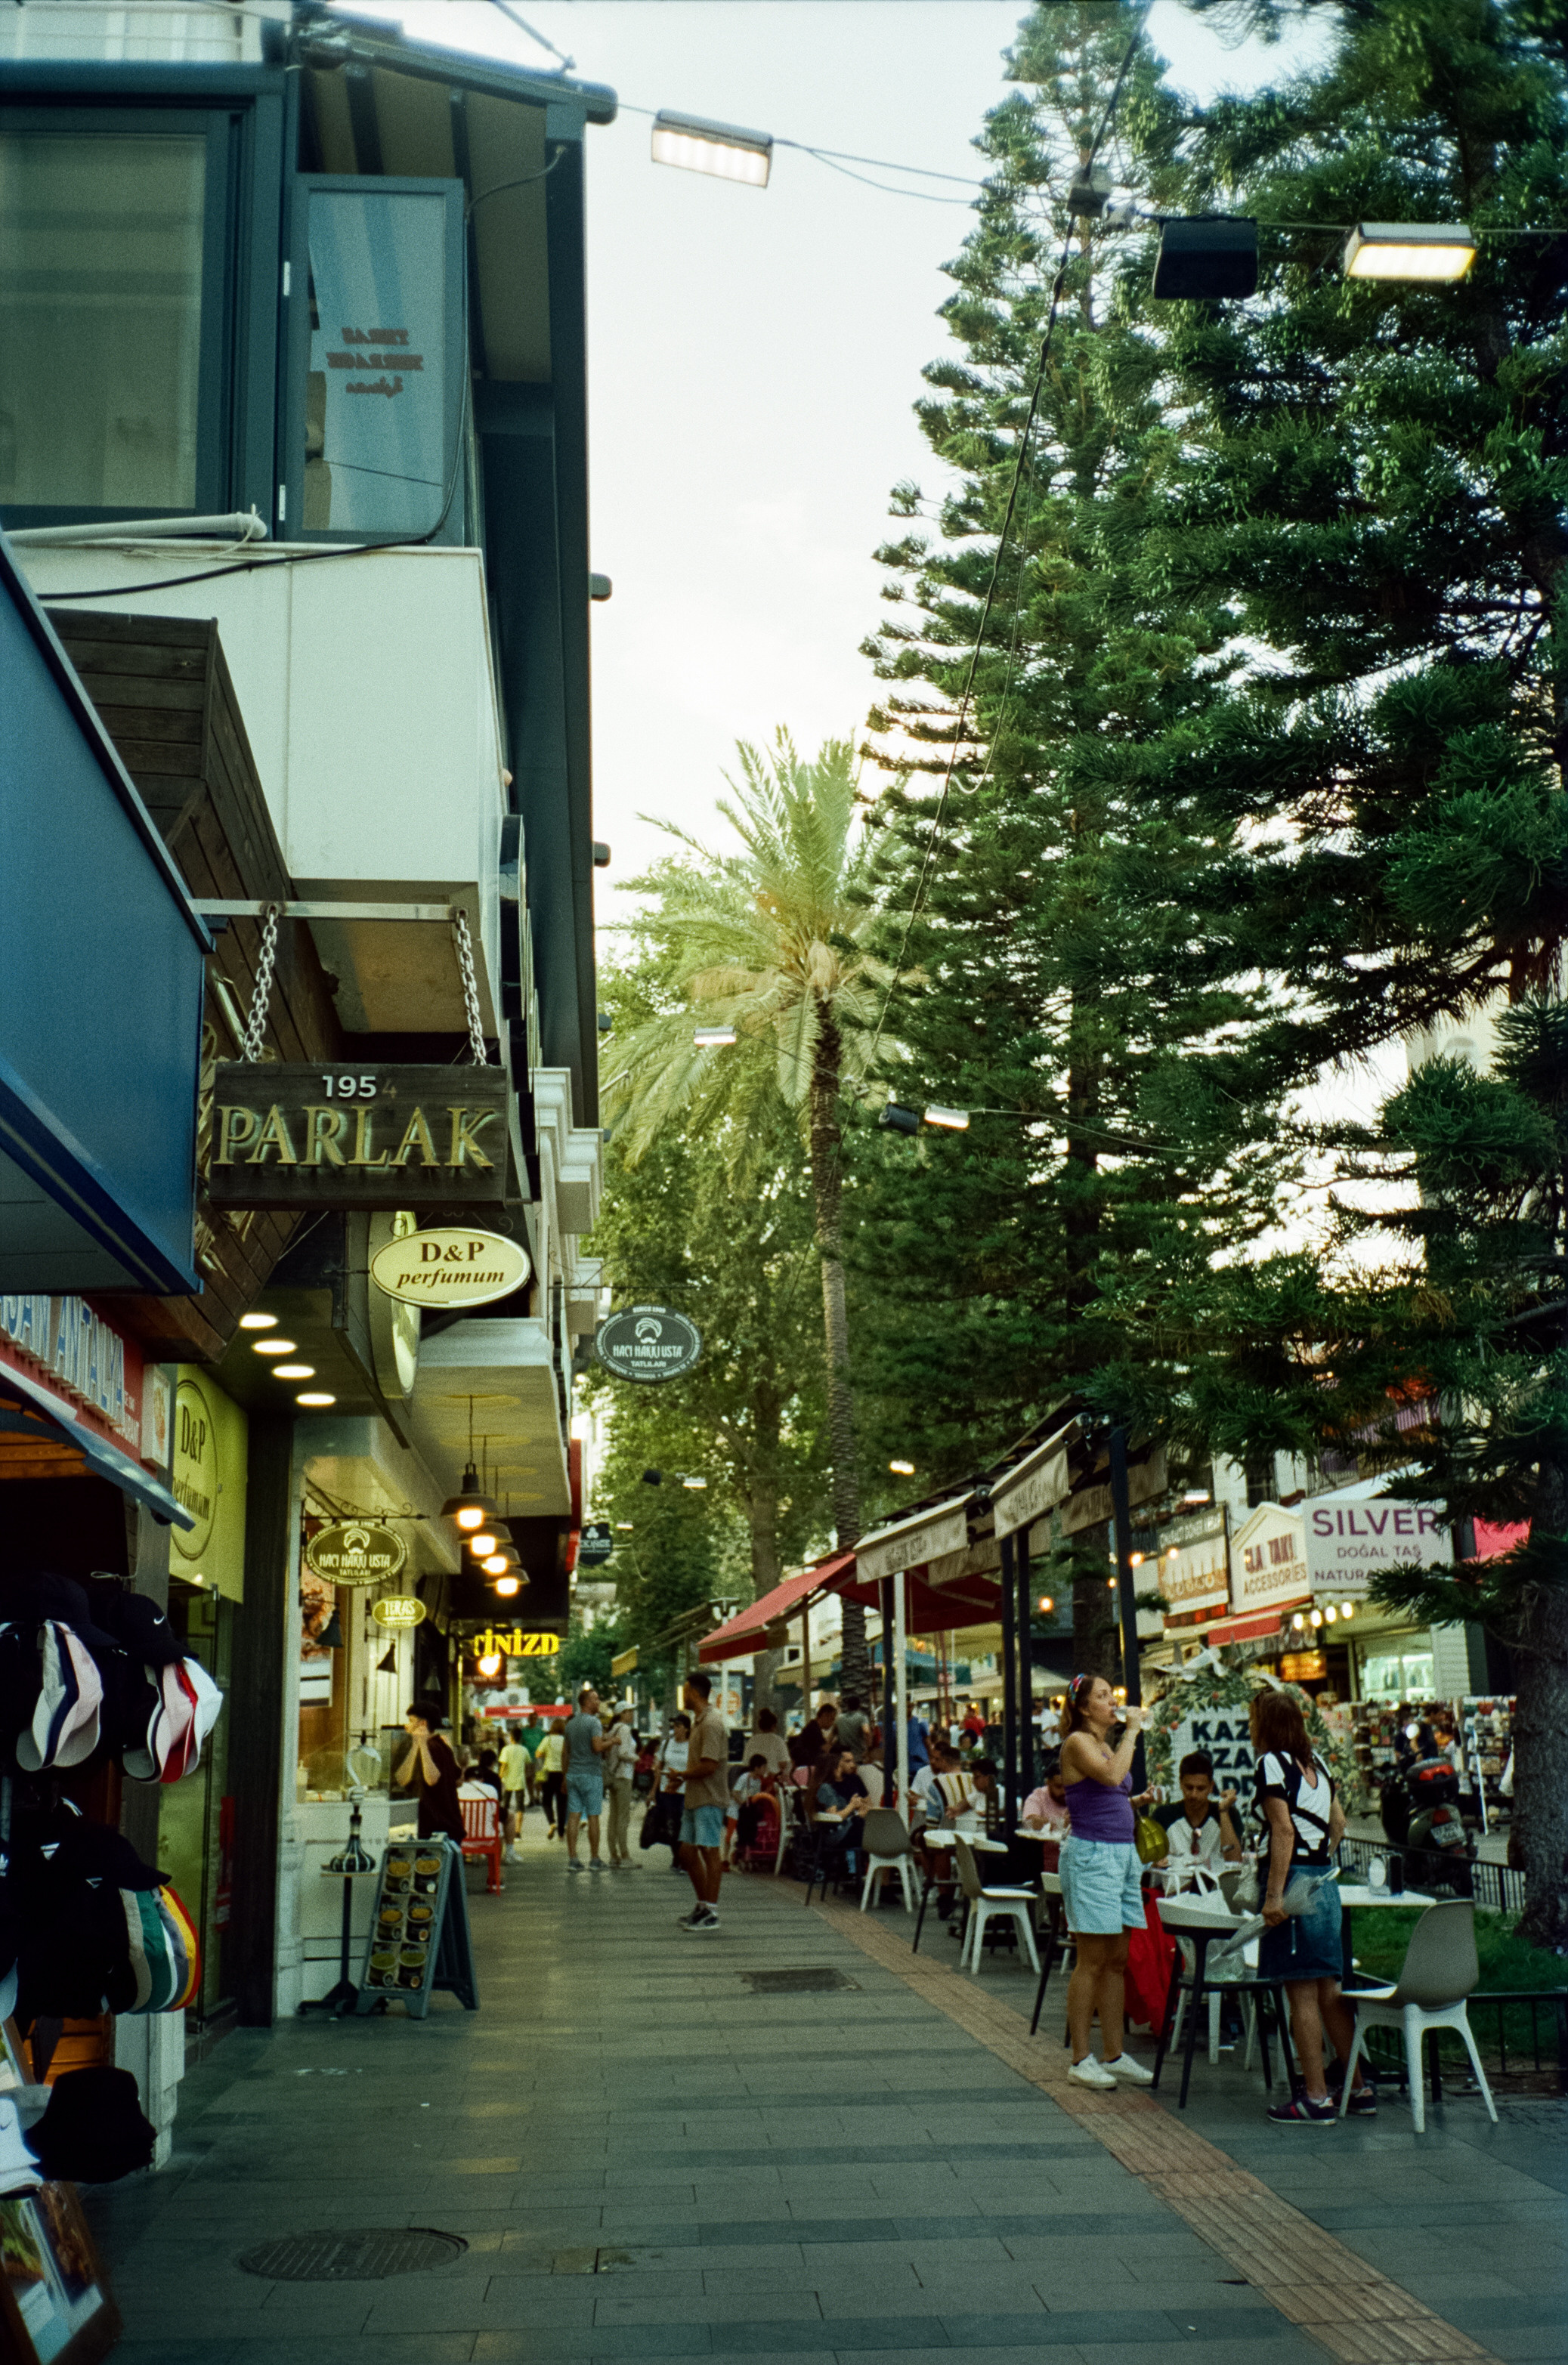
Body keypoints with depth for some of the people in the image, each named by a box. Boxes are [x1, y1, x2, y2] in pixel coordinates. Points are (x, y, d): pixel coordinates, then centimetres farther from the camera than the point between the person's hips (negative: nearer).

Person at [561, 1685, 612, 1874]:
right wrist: (609, 1741, -3)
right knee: (593, 1817, -1)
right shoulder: (593, 1722, -10)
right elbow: (597, 1747, -22)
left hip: (573, 1774, 7)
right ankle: (595, 1860, 3)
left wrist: (565, 1775, 23)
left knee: (573, 1816, 3)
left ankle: (572, 1858, 0)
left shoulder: (570, 1724, 14)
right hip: (591, 1774, -6)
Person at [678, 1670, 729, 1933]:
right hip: (694, 1799, 10)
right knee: (687, 1852, 13)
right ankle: (702, 1904, 24)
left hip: (710, 1800, -10)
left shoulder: (712, 1723, -17)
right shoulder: (698, 1721, 16)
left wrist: (681, 1775, -10)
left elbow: (709, 1766, -23)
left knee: (709, 1852, -4)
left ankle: (711, 1913, 3)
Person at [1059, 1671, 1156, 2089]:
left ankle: (1113, 2054, 16)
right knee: (1093, 1961, -6)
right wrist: (1132, 1731, -18)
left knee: (1118, 1960, 10)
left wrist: (1136, 1800, 12)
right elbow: (1111, 1775, -26)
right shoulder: (1077, 1743, -9)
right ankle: (1081, 2059, 0)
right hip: (1091, 1854, -9)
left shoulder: (1107, 1744, 18)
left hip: (1122, 1852, 9)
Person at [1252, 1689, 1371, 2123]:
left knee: (1301, 1991, -4)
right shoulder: (1315, 1761, 14)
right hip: (1323, 1883, 8)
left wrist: (1274, 1896, -18)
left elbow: (1284, 1831, -17)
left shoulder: (1272, 1763, -10)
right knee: (1328, 1989, 13)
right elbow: (1338, 1821, 18)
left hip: (1292, 1878, -8)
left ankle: (1316, 2098, -1)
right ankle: (1359, 2089, 16)